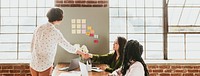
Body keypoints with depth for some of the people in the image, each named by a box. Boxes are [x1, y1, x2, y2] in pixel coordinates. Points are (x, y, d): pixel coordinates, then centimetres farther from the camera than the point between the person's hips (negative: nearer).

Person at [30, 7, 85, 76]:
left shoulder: (38, 28, 1)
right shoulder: (55, 32, -14)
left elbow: (32, 46, 7)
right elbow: (68, 46, -7)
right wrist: (82, 53, 6)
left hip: (33, 64, 5)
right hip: (45, 66, -5)